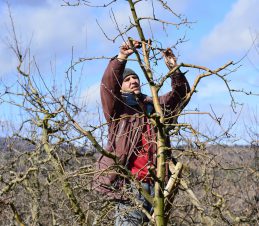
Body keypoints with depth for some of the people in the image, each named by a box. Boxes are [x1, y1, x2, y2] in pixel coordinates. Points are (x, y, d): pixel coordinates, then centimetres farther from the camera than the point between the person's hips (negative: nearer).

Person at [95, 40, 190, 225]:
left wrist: (174, 69, 2)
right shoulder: (118, 108, 10)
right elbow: (108, 84, -7)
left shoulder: (154, 106, 23)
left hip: (153, 181, 5)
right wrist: (122, 57, -20)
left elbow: (181, 92, 19)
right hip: (129, 180, -5)